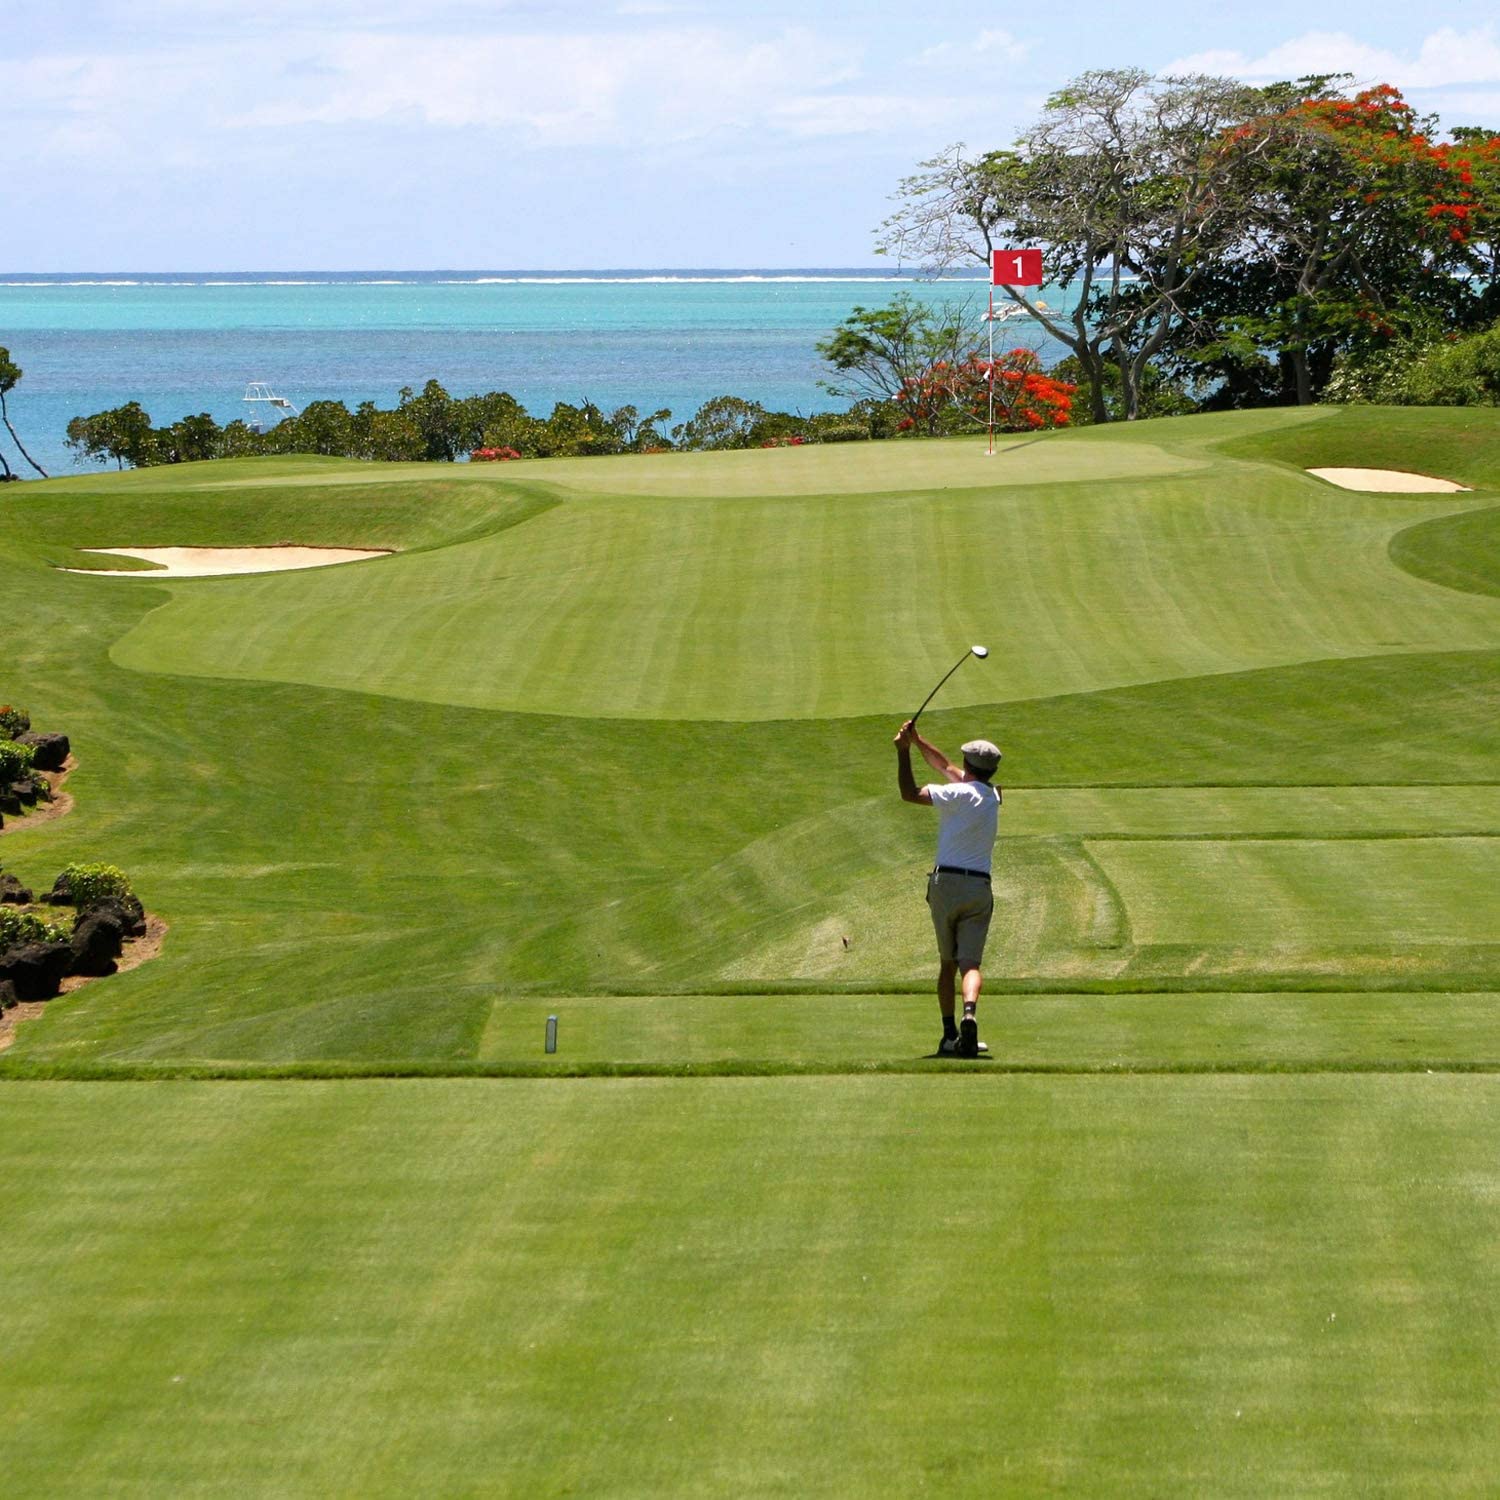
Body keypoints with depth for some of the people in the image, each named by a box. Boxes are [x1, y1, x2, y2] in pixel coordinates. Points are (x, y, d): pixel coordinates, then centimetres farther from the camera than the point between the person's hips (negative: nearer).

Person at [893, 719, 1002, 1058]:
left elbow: (910, 794, -10)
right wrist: (917, 741, 24)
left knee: (947, 963, 10)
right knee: (970, 962, -8)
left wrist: (903, 751, -5)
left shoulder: (959, 794, -7)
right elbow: (946, 768, 24)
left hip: (946, 883, -3)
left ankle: (949, 1033, 4)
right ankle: (970, 1013, -35)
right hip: (979, 887, 3)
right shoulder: (992, 796, 13)